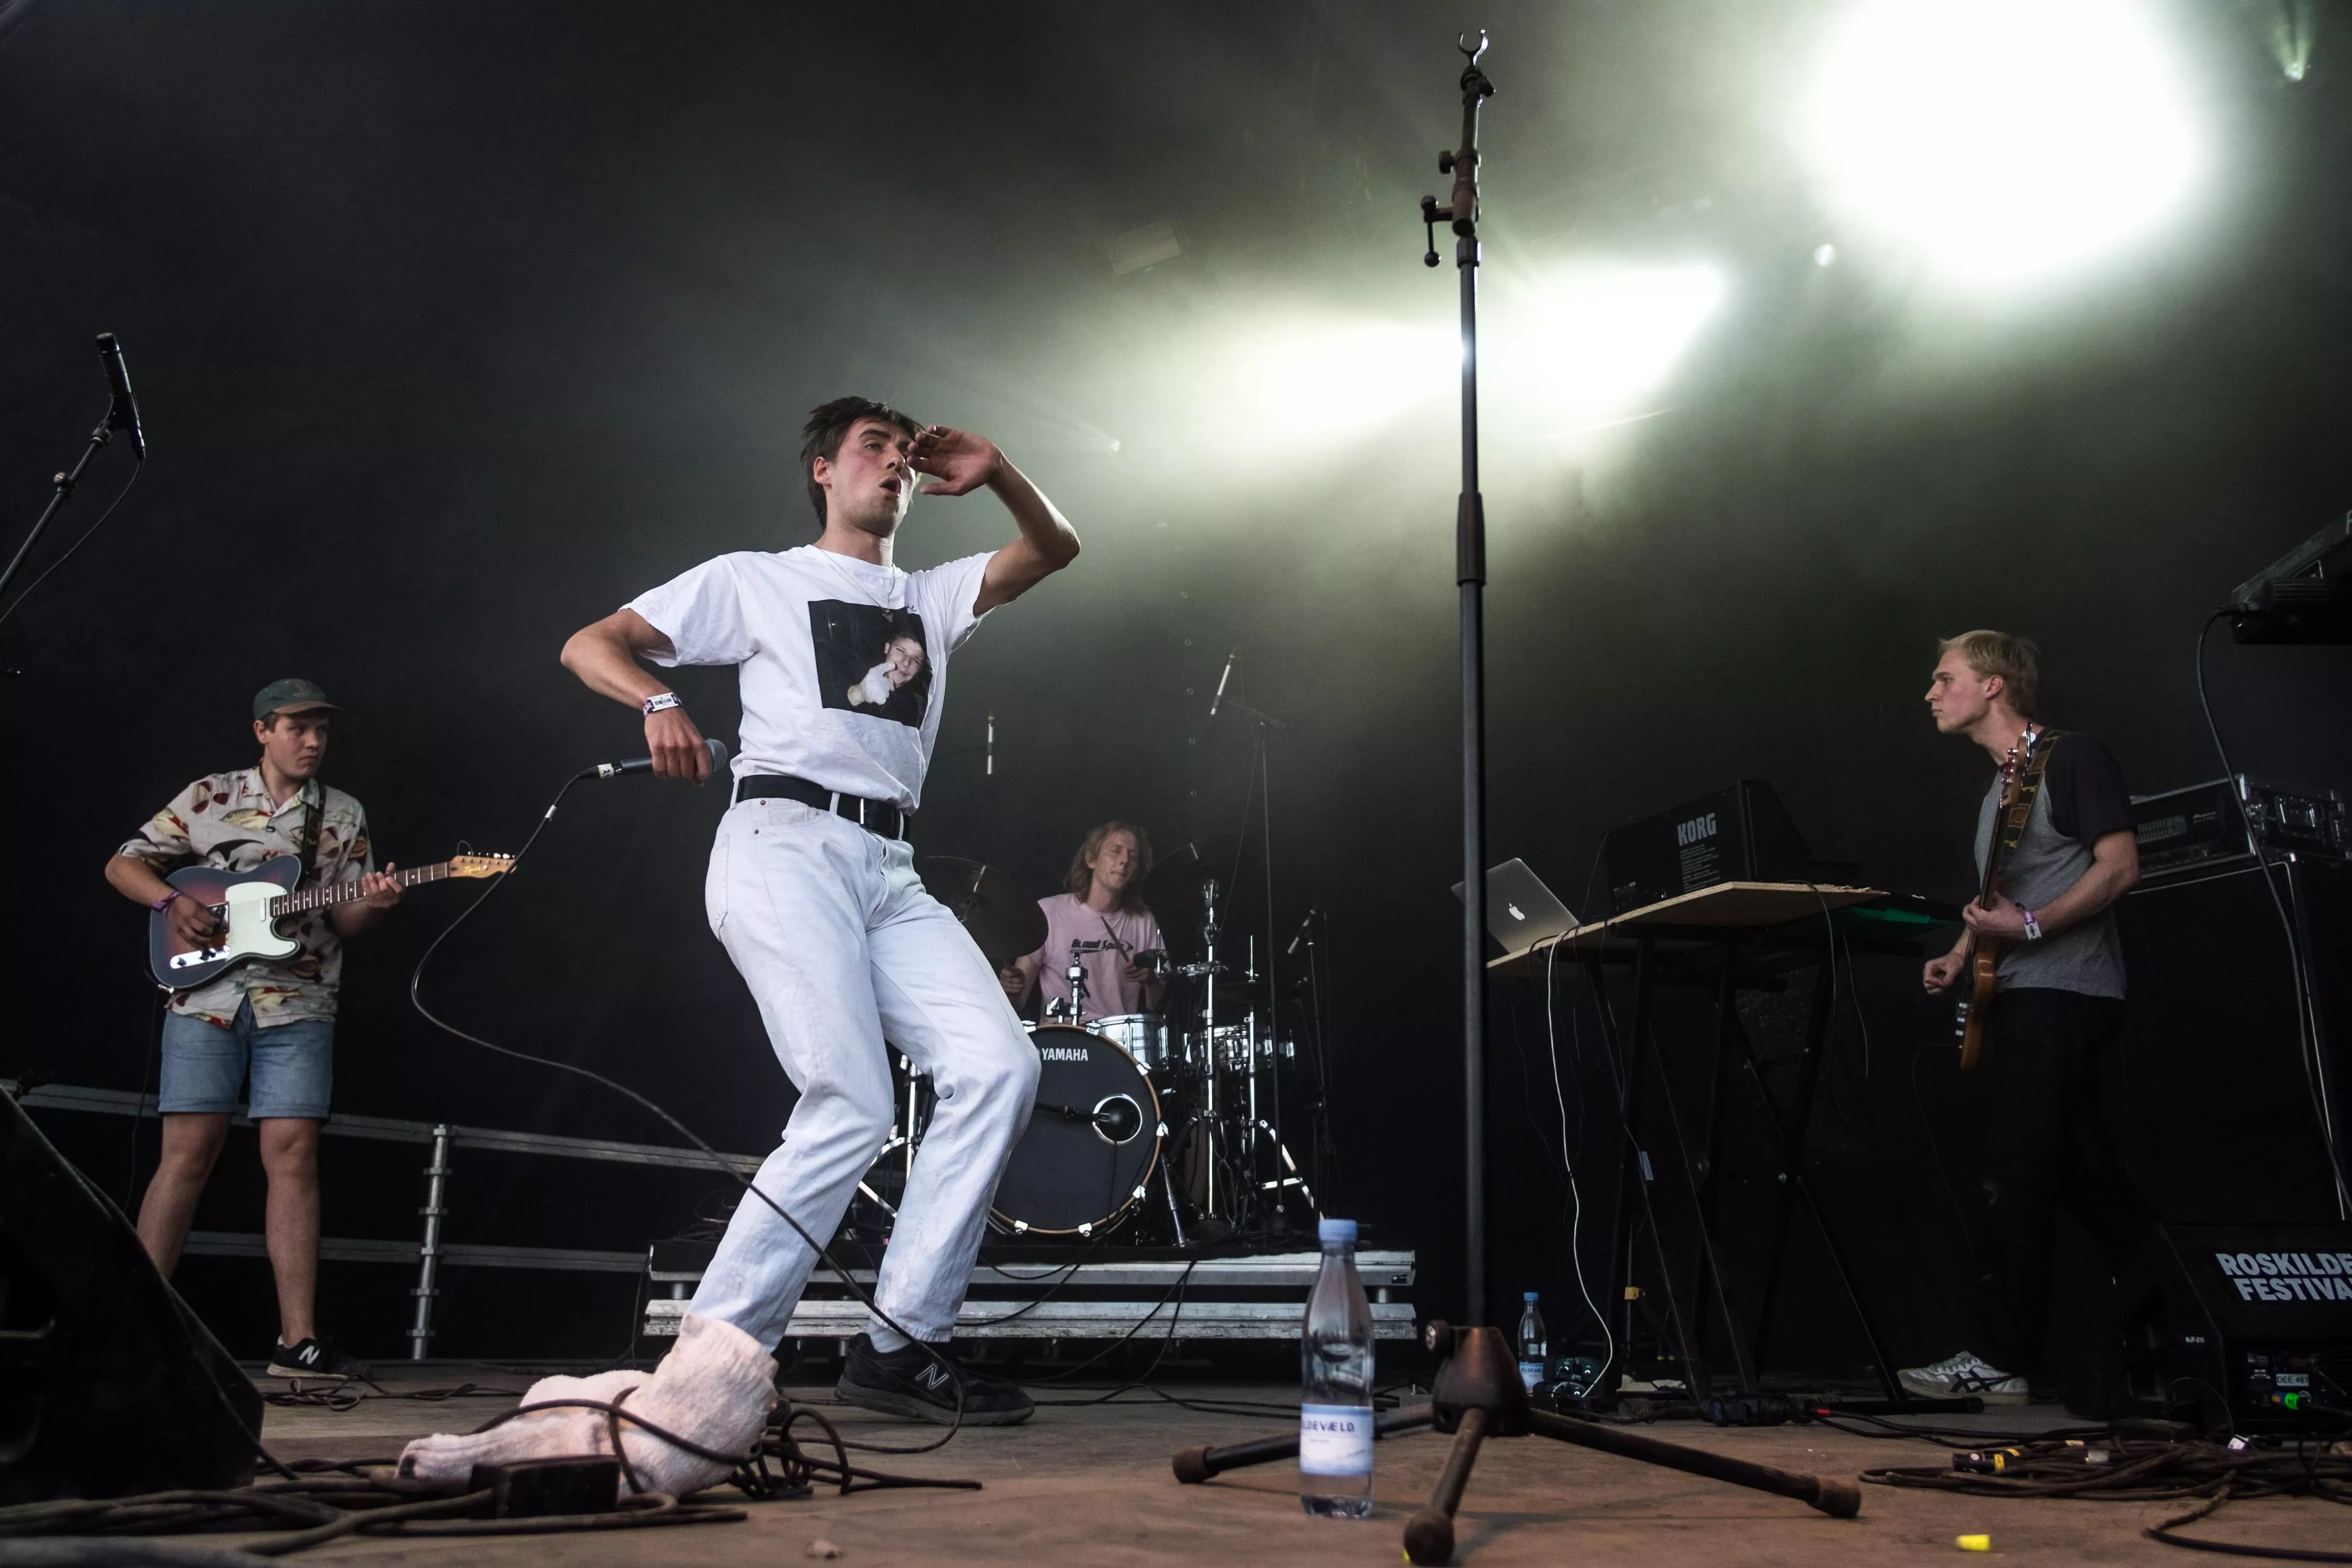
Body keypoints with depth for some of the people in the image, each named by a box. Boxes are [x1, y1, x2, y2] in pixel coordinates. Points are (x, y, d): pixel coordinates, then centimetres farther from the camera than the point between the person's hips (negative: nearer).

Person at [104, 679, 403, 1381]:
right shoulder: (208, 796, 9)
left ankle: (298, 1340, -6)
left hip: (298, 1005, 1)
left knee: (294, 1153, -6)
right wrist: (174, 901, -6)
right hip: (205, 997, -1)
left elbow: (343, 922, 10)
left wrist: (370, 904, -12)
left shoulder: (344, 815, 13)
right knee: (188, 1152, -6)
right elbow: (123, 864, 12)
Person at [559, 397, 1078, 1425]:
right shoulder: (756, 580, 15)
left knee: (999, 1070, -13)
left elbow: (1056, 549, 23)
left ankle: (899, 1343, -7)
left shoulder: (932, 597, 29)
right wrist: (660, 702, -14)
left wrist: (996, 474, 5)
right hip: (784, 849, -6)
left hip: (893, 876, 6)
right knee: (853, 1106, -20)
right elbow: (589, 645, 8)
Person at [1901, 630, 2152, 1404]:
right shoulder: (1997, 787, 21)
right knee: (2082, 1174, 11)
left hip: (2061, 991, -10)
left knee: (2015, 1179, -11)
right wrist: (1962, 954, 9)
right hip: (2020, 995, 10)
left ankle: (2000, 1362, -8)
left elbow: (2121, 866, -14)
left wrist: (2030, 926, -22)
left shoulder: (2073, 759, -6)